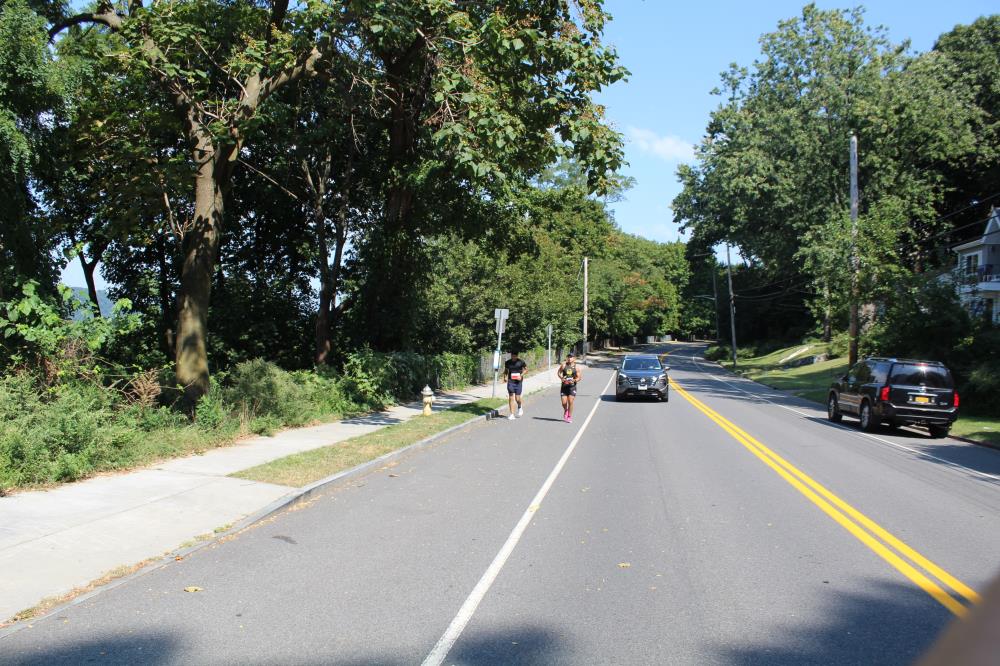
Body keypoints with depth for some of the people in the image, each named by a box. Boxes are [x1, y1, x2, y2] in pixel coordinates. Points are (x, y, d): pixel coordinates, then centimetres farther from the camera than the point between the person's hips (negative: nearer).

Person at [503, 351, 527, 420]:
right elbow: (506, 370, 16)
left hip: (518, 382, -2)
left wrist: (521, 375, -10)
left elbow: (526, 369, 6)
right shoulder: (507, 362, 3)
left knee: (517, 398, -3)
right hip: (510, 381, 2)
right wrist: (505, 376, -3)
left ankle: (520, 407, 32)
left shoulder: (521, 362, -4)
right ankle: (512, 414, 5)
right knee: (511, 398, -2)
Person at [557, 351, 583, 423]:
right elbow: (558, 372, 12)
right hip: (564, 386, 1)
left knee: (570, 402, -9)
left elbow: (579, 377, 0)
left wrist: (574, 380, -18)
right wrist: (561, 378, -7)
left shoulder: (576, 367, 0)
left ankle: (569, 417, 5)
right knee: (564, 402, -1)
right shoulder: (564, 365, 2)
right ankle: (565, 411, 34)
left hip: (572, 386, -1)